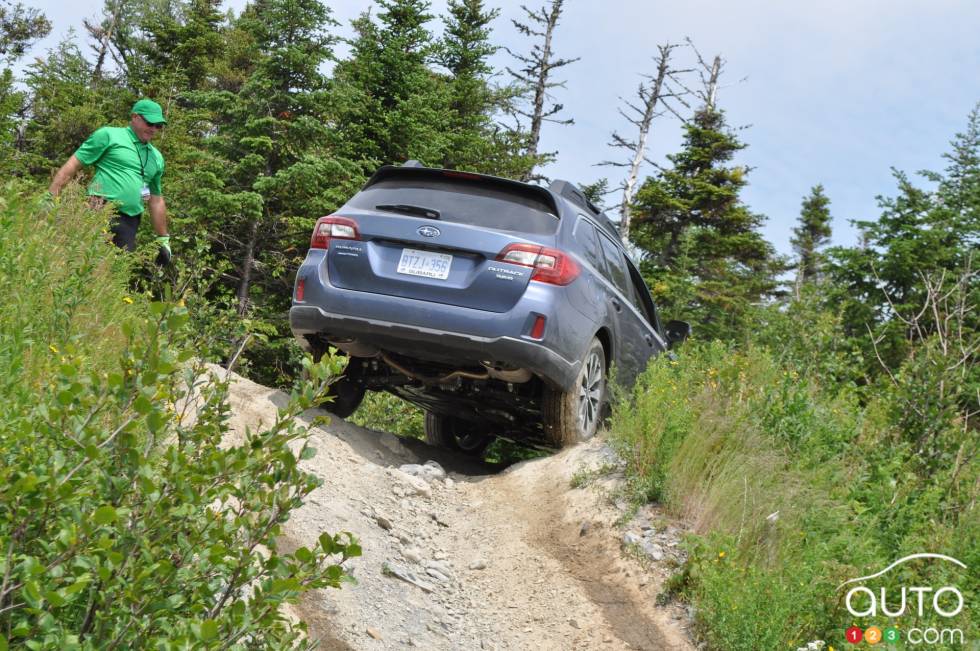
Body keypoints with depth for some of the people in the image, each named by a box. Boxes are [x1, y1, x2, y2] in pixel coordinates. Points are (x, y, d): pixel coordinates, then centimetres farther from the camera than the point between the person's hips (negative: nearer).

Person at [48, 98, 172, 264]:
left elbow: (156, 200, 28)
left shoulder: (156, 157, 21)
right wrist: (49, 200, -10)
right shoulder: (109, 135, 2)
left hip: (129, 223, 6)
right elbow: (72, 165, -1)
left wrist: (163, 239, 27)